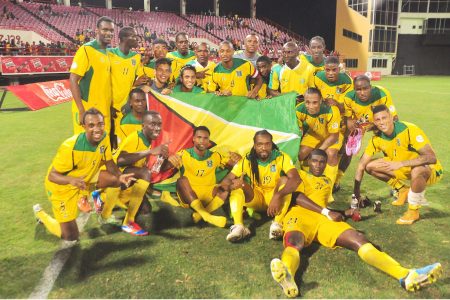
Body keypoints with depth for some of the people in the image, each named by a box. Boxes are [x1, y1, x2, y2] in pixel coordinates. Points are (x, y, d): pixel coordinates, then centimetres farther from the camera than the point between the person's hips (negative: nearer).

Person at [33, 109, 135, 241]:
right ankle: (40, 214, 24)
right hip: (62, 186, -6)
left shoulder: (104, 137, -18)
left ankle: (83, 198, 15)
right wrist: (72, 180, -49)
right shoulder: (70, 147, -35)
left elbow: (109, 163, -6)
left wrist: (120, 175, -26)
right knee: (71, 236, -4)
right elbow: (52, 175, -28)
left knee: (116, 179, -9)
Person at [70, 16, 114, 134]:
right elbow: (73, 80, -14)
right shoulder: (86, 49, -10)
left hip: (104, 111, 7)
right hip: (87, 111, -7)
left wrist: (110, 107, 13)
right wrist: (81, 111, -20)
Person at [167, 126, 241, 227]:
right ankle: (207, 216, -46)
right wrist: (169, 160, -37)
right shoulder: (184, 154, -4)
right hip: (189, 198, -2)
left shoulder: (215, 156, 6)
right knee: (182, 180, -31)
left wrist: (237, 159, -19)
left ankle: (199, 215, -34)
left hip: (208, 197, 2)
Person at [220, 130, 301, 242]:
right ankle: (239, 226, -40)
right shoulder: (247, 160, -13)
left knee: (285, 179, -30)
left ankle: (277, 224, -38)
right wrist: (230, 184, -44)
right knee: (237, 184, -25)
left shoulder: (281, 157, -18)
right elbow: (228, 179, -17)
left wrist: (278, 196, -48)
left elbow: (296, 179, -33)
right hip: (255, 197, 2)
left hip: (274, 196, -1)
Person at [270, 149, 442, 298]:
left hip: (324, 218, 5)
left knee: (358, 239, -25)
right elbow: (298, 198, 1)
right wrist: (326, 212, -9)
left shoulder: (327, 181, 38)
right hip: (300, 214, -4)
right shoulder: (299, 175, 20)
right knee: (294, 242, -41)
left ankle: (405, 276, -49)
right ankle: (287, 276, -77)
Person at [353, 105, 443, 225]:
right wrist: (356, 192, -8)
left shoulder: (410, 130, -27)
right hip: (405, 170, 6)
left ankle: (413, 211, -15)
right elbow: (362, 164, -7)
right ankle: (404, 190, 9)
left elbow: (432, 157, -33)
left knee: (417, 170, -41)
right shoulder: (377, 139, -11)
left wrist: (401, 163, -42)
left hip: (430, 170, -6)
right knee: (371, 167, -9)